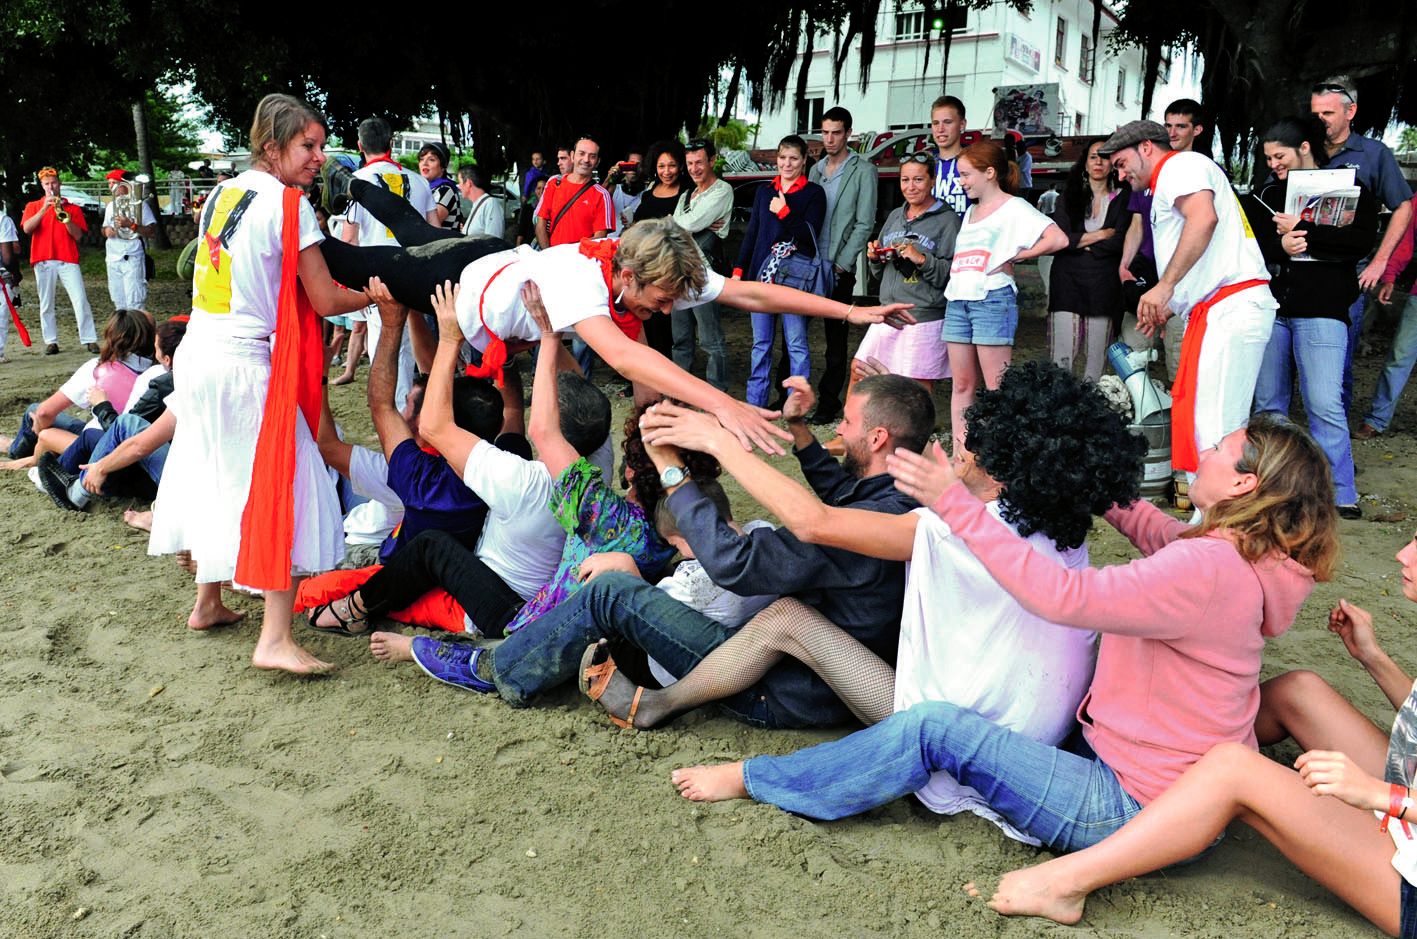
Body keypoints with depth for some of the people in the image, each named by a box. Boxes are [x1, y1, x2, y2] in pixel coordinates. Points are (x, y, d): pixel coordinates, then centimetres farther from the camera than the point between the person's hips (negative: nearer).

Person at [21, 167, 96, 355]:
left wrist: (65, 217, -11)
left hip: (68, 260, -1)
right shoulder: (33, 206, 15)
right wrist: (44, 208, -10)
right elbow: (26, 228, -3)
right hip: (43, 260, 1)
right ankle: (51, 342, 5)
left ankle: (90, 340, -10)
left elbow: (78, 235, 4)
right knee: (46, 304, 1)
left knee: (80, 300, -10)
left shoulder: (73, 208, 13)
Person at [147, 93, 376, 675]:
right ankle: (275, 639, -9)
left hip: (196, 351, 8)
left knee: (211, 478, 21)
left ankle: (206, 601, 35)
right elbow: (326, 300, -8)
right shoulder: (289, 205, -9)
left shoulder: (220, 195, 14)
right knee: (284, 488, -5)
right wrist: (378, 295, 7)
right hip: (244, 364, -8)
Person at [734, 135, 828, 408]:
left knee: (796, 344, -4)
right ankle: (755, 402, 15)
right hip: (761, 274, 5)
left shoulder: (813, 193, 2)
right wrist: (739, 270, 11)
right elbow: (751, 233, 17)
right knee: (760, 343, 8)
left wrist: (784, 212, -13)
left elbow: (810, 235, -7)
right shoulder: (764, 191, 15)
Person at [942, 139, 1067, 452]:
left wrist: (1014, 256, -9)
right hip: (958, 300, 8)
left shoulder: (1014, 208, -3)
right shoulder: (970, 211, 21)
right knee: (961, 384, 7)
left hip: (992, 299, -7)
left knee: (997, 387, -6)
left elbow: (1058, 239, -14)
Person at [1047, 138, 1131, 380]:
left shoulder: (1122, 197, 9)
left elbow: (1119, 242, -3)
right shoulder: (1069, 195, 11)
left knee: (1097, 355, -1)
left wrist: (1080, 242, -3)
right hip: (1068, 279, 0)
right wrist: (1100, 235, -3)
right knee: (1063, 354, -7)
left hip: (1104, 281, 0)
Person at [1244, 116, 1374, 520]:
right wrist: (1278, 247, -14)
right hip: (1270, 306, 4)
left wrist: (1301, 231, -12)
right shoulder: (1266, 194, 15)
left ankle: (1340, 495, -2)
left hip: (1321, 309, -4)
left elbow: (1361, 241, -9)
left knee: (1325, 404, -10)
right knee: (1268, 400, 7)